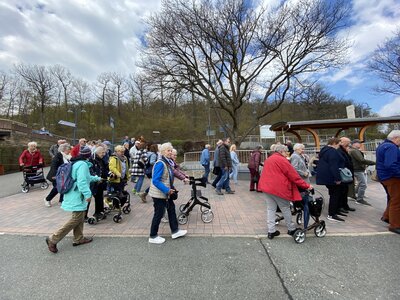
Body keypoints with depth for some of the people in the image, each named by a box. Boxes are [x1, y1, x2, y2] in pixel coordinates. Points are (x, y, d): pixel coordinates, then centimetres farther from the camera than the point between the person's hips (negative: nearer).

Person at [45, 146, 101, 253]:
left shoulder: (76, 163, 13)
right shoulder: (83, 164, -19)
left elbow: (86, 177, 27)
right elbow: (82, 181, -29)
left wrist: (97, 178, 39)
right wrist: (88, 194, -23)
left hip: (75, 196, 11)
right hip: (77, 197, -11)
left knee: (80, 218, 18)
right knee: (76, 219, -3)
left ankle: (78, 239, 29)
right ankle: (53, 239, 6)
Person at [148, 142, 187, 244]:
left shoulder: (167, 162, 6)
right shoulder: (160, 163, -23)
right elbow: (155, 181, -27)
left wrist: (171, 189, 8)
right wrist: (167, 190, -26)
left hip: (165, 193, 9)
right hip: (159, 194, -9)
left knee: (171, 209, 16)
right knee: (159, 214, 3)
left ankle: (175, 231, 31)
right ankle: (153, 237, 22)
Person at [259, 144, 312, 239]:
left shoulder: (268, 159, 16)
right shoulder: (282, 160, -9)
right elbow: (294, 176, -8)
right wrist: (306, 185, 0)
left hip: (267, 187, 7)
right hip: (278, 188, -7)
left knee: (271, 209, 11)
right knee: (286, 209, 10)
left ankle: (271, 231, 14)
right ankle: (291, 229, 27)